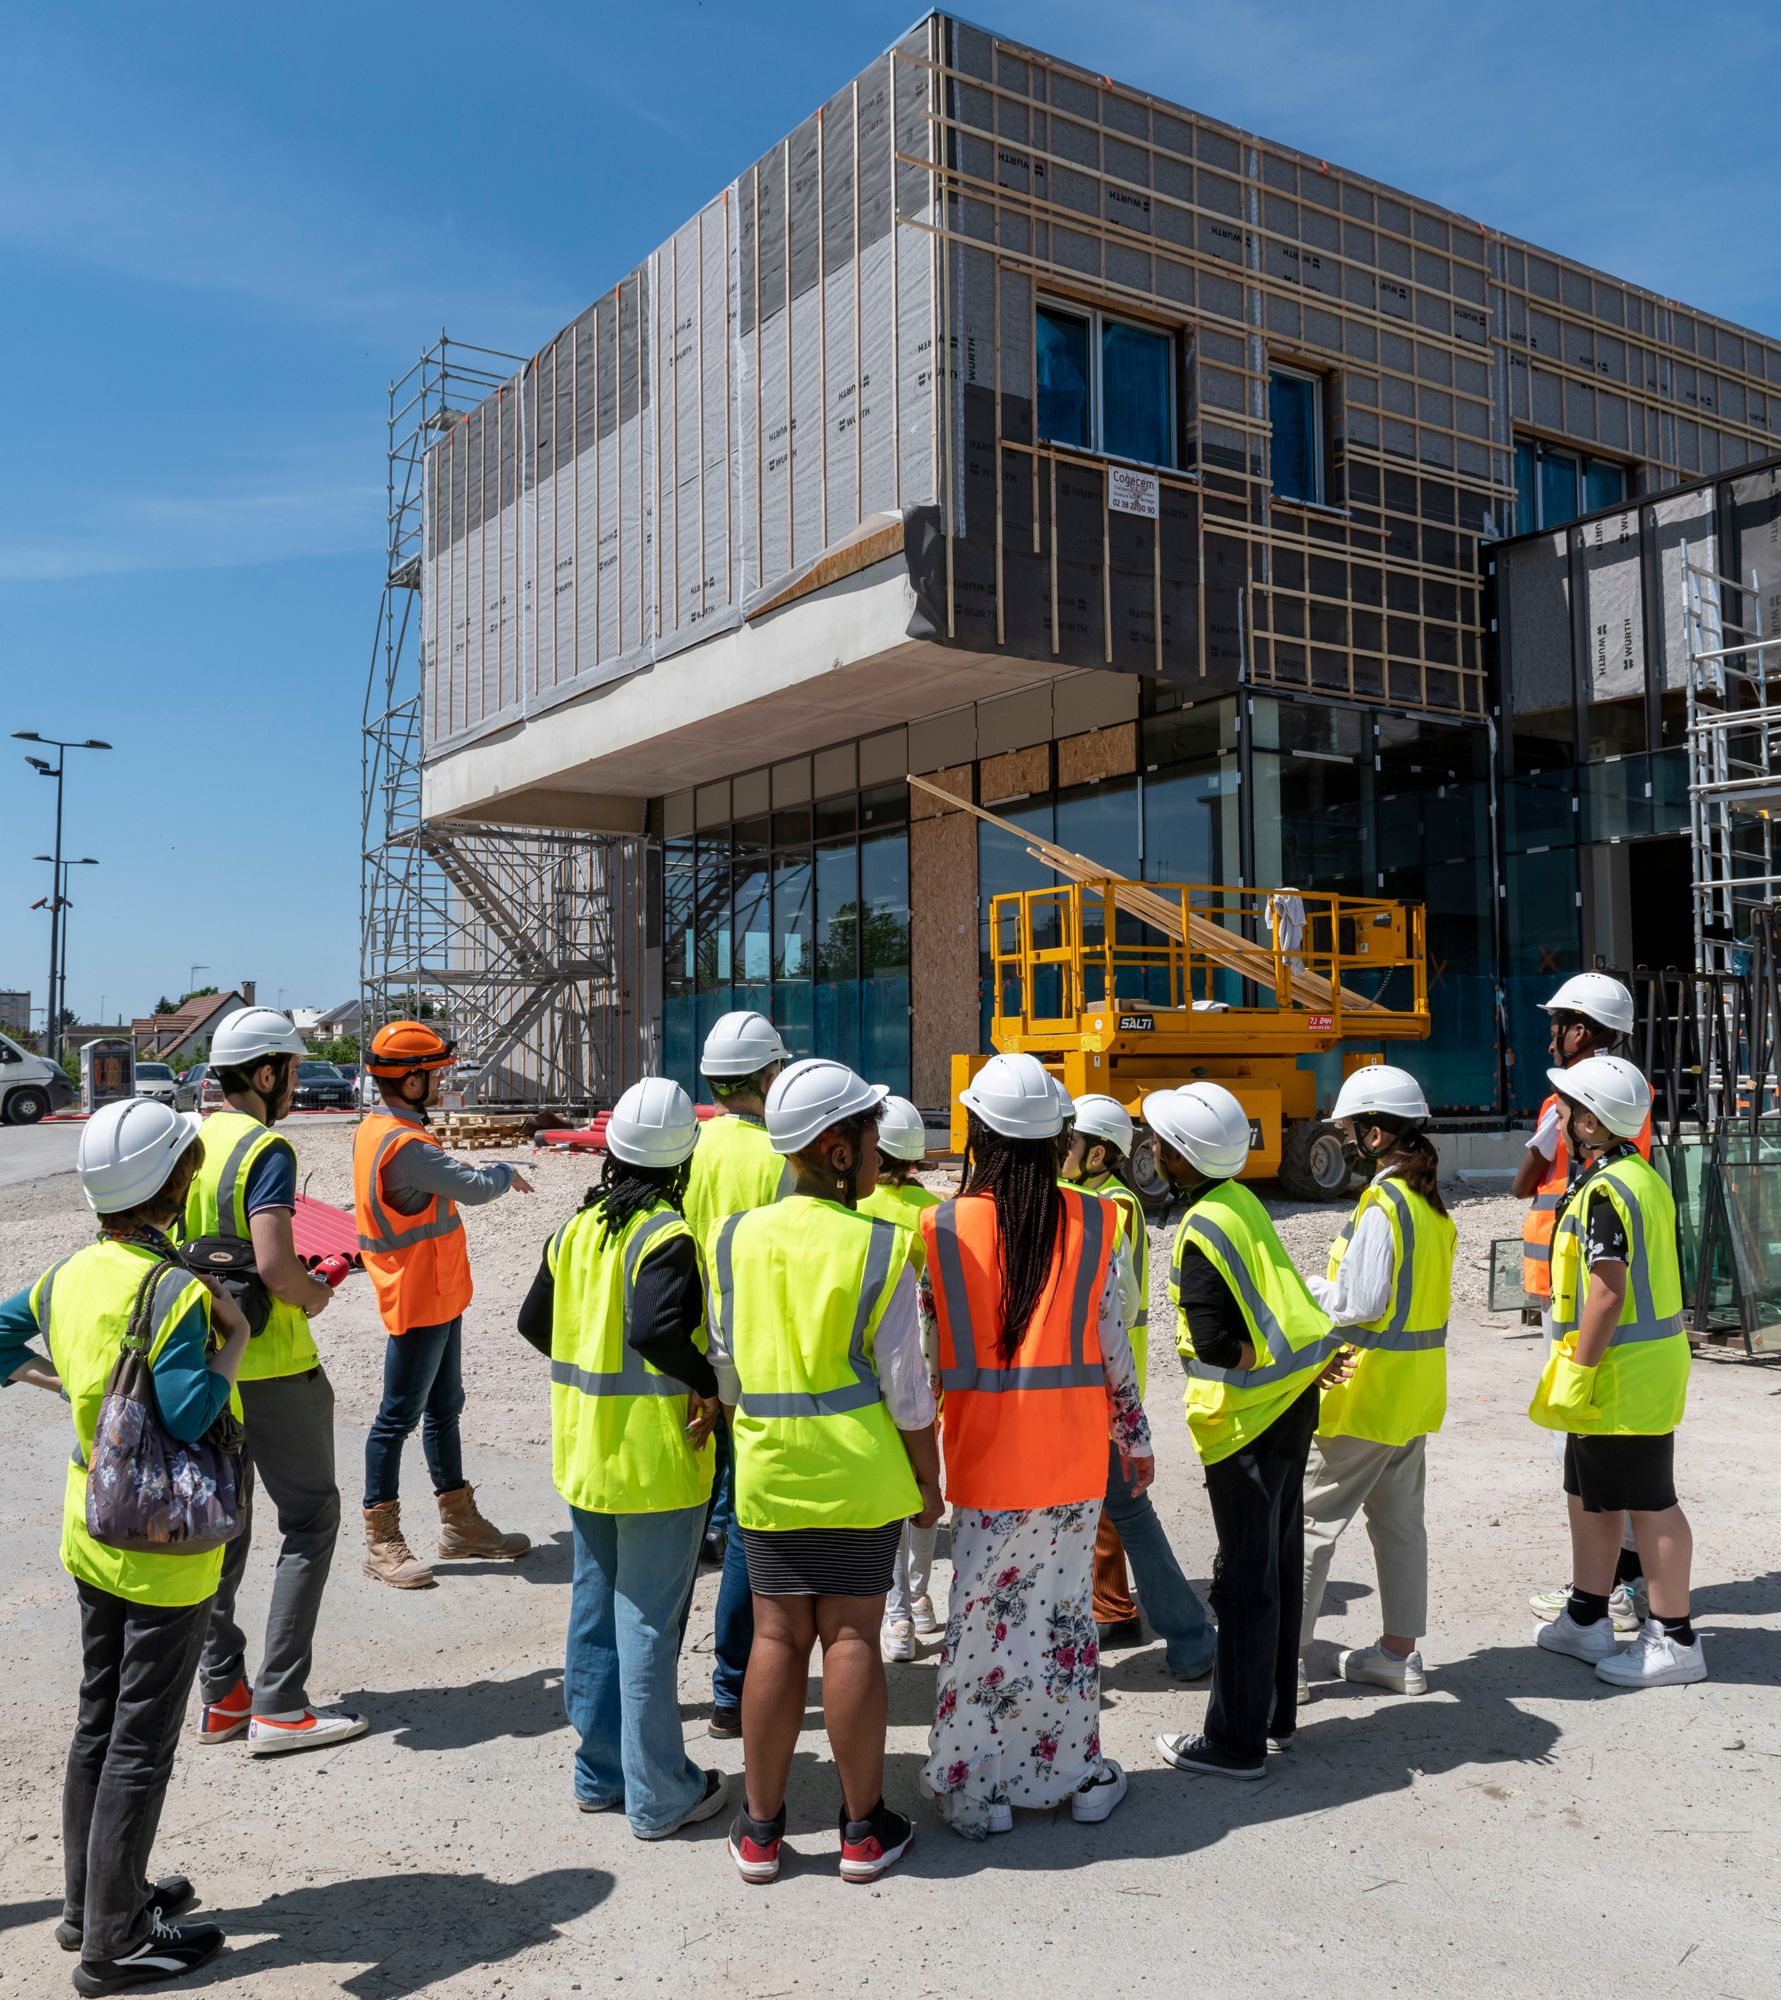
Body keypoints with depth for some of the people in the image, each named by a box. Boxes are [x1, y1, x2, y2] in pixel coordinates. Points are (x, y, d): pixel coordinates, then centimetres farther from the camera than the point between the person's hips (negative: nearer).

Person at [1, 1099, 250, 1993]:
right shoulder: (178, 1291, -24)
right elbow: (186, 1417, -28)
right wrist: (234, 1341, -17)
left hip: (92, 1536, 8)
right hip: (164, 1552, -8)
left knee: (98, 1725, 21)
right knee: (141, 1745, 4)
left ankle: (90, 1900, 36)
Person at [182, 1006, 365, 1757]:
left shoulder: (192, 1141, 7)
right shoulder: (265, 1149, -18)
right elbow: (273, 1265, -28)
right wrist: (312, 1294, -7)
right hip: (271, 1365, -8)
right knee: (310, 1518, 3)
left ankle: (221, 1694, 22)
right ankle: (279, 1707, 2)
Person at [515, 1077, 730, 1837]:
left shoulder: (577, 1229, 5)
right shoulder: (665, 1236, -18)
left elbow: (534, 1321, 12)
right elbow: (655, 1328, -33)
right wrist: (709, 1381, -19)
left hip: (585, 1454, 7)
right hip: (657, 1459, -7)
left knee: (594, 1611, 17)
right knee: (647, 1623, 2)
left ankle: (599, 1772, 29)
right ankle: (659, 1795, 13)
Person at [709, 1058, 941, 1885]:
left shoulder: (736, 1238, -1)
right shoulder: (880, 1249, -11)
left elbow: (724, 1361, 7)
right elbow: (904, 1383, -7)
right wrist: (927, 1476, 4)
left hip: (768, 1468, 3)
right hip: (859, 1468, -3)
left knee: (777, 1636, 10)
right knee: (852, 1636, 6)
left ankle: (758, 1828, 20)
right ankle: (865, 1828, 18)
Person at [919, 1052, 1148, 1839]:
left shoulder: (942, 1229, -9)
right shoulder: (1093, 1221, -4)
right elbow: (1112, 1341, 1)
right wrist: (1136, 1437, 13)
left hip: (988, 1454, -2)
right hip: (1074, 1452, 2)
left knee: (984, 1616, 8)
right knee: (1067, 1607, 15)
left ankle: (974, 1790, 18)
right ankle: (1075, 1773, 28)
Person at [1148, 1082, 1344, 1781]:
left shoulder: (1201, 1232, -22)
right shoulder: (1243, 1201, 5)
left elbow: (1215, 1348, -24)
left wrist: (1261, 1356, -8)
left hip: (1245, 1421, -9)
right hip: (1290, 1407, 9)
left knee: (1244, 1580, 1)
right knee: (1278, 1564, 18)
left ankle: (1236, 1743, 12)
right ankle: (1276, 1713, 31)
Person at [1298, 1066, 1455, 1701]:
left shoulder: (1382, 1203, -21)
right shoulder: (1432, 1201, 8)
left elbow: (1362, 1304, -23)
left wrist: (1311, 1287, -6)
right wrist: (1333, 1285, 8)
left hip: (1370, 1386, -9)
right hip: (1417, 1388, 9)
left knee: (1313, 1519, 0)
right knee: (1399, 1517, 16)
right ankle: (1399, 1652, 25)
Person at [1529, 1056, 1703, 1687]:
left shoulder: (1604, 1192, -21)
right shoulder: (1641, 1176, 12)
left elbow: (1606, 1295, -24)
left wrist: (1579, 1374, -18)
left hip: (1624, 1372, -10)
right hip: (1650, 1358, 10)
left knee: (1648, 1504, 0)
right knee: (1590, 1495, 18)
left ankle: (1675, 1641, 12)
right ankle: (1586, 1620, 29)